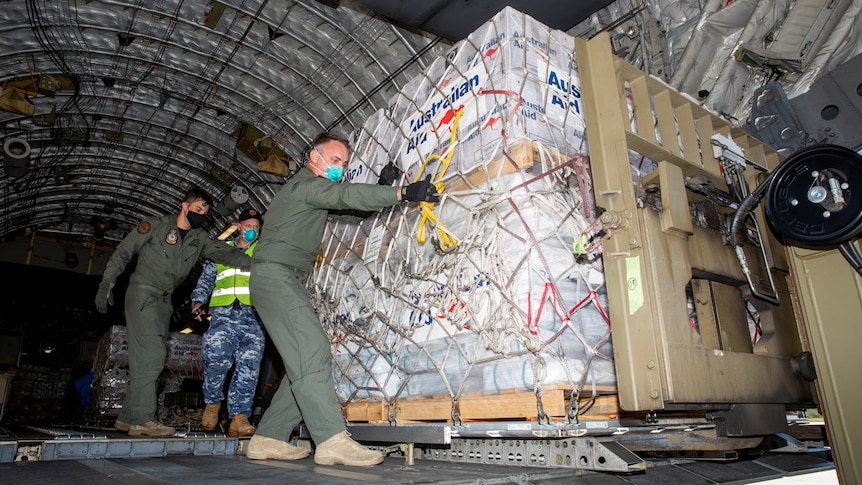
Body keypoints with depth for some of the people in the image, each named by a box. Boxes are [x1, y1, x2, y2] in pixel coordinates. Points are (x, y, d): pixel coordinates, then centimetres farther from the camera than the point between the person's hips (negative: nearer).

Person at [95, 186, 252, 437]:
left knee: (145, 359, 7)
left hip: (163, 301, 6)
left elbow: (224, 252, 0)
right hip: (142, 294, -6)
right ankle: (143, 419, -15)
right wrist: (107, 284, -6)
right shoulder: (155, 226, -1)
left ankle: (127, 417, 15)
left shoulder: (199, 238, 11)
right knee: (152, 354, -17)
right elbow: (122, 252, 0)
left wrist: (256, 263, -14)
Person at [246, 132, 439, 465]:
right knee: (312, 352, -21)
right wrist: (402, 193, -29)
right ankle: (332, 440, -27)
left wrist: (384, 190, 12)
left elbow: (346, 208, 23)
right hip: (274, 276, -10)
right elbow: (347, 196, -21)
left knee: (305, 361, 3)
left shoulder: (312, 191, 27)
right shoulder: (306, 183, -6)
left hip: (284, 281, 10)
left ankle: (268, 439, 7)